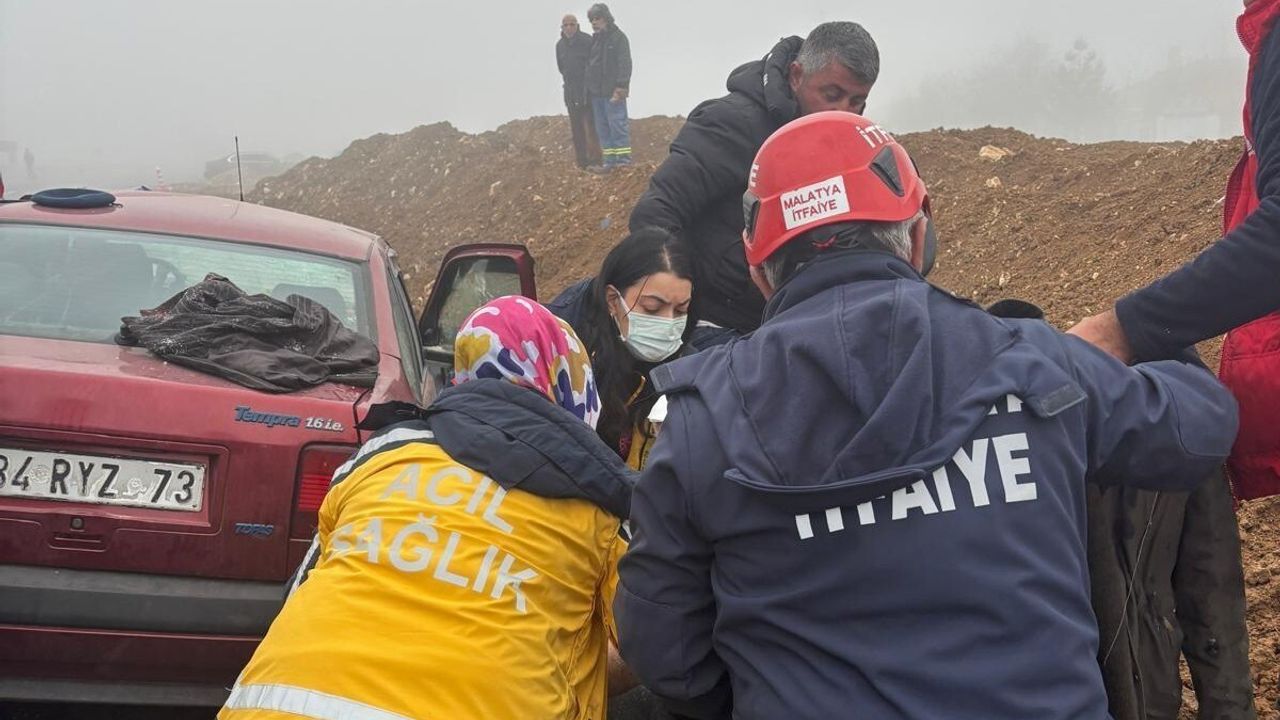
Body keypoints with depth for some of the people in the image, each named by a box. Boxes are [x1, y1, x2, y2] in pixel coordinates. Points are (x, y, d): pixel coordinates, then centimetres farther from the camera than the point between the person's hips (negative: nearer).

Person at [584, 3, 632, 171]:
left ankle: (624, 158, -6)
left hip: (612, 92, -8)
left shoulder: (618, 37, -5)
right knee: (602, 127, 8)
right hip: (596, 92, 8)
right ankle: (610, 159, 13)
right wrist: (588, 89, 14)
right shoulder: (594, 39, 16)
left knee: (617, 124, -9)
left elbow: (624, 64, -13)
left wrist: (621, 87, -21)